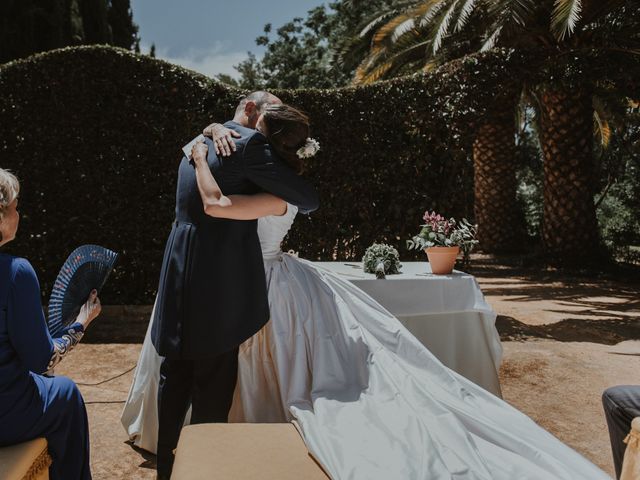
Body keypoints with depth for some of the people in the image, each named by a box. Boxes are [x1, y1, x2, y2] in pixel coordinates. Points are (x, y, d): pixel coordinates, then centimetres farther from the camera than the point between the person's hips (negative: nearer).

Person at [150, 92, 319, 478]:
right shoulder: (248, 143, -10)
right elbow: (308, 198, -8)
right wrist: (300, 199, 13)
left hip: (181, 275, 9)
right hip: (218, 278, -8)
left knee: (175, 379, 17)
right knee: (213, 388, 4)